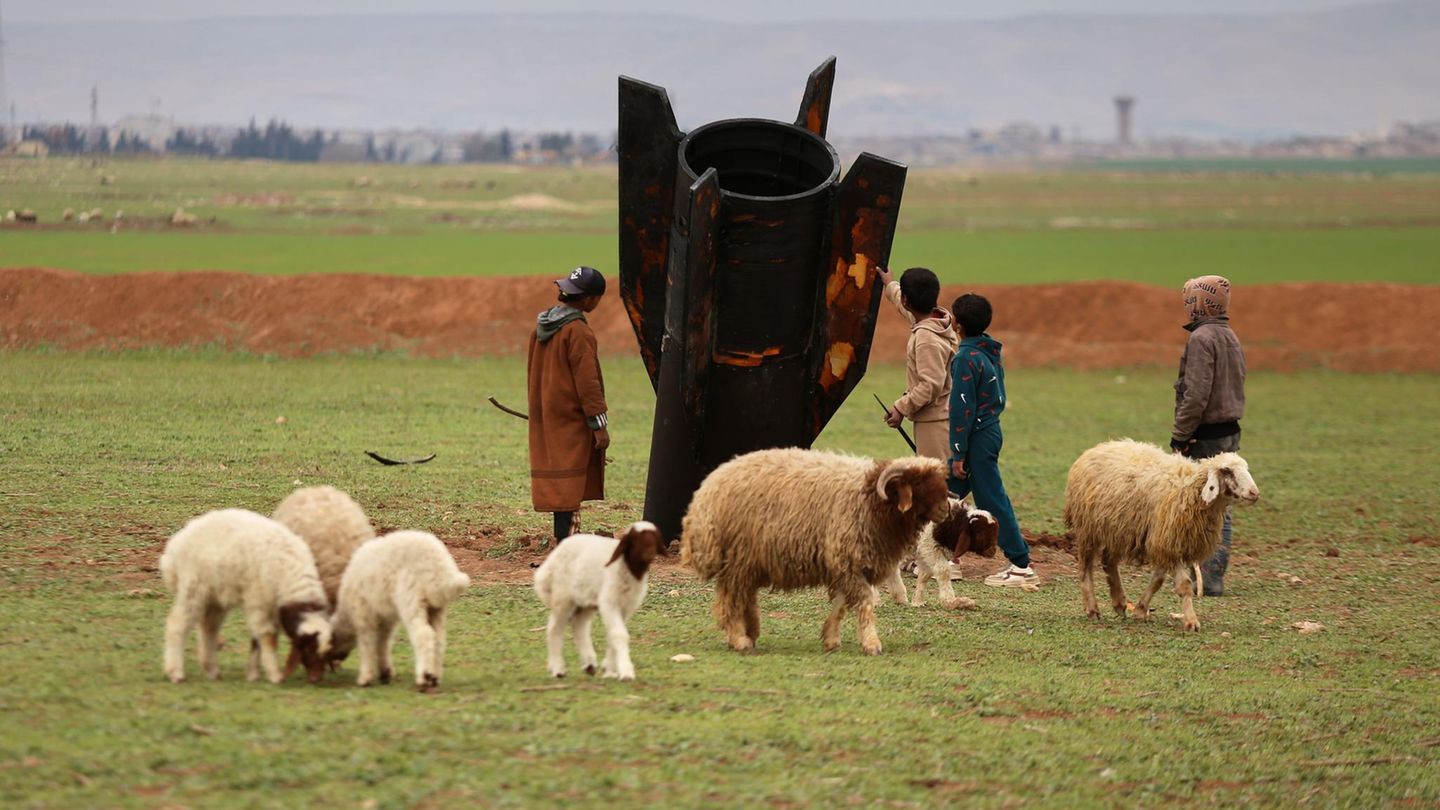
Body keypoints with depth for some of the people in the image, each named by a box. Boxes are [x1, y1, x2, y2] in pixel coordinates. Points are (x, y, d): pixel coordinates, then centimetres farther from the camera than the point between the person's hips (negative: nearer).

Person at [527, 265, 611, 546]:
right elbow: (586, 381, -18)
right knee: (569, 480, -8)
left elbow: (532, 373, 18)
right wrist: (599, 425, -14)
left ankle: (563, 540, 18)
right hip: (571, 418, -8)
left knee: (559, 480, 13)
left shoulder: (541, 327, 10)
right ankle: (565, 543, -12)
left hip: (545, 415, 8)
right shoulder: (578, 332, -16)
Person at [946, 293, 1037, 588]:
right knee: (948, 494, 17)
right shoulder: (990, 352, 9)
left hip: (978, 439, -10)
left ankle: (1022, 566, -5)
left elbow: (963, 408, -19)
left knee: (993, 501, -6)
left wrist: (959, 453, -16)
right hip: (991, 429, 10)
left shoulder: (966, 359, -18)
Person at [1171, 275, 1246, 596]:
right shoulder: (1231, 338, 15)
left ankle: (1206, 579, -8)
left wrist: (1181, 434, -16)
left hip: (1206, 435, -9)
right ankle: (1215, 576, 14)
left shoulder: (1201, 338, -14)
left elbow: (1196, 393, -21)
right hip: (1230, 433, 9)